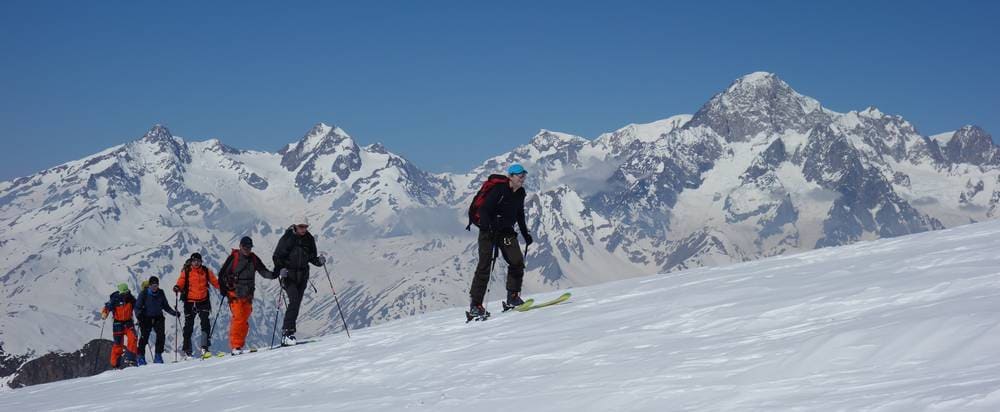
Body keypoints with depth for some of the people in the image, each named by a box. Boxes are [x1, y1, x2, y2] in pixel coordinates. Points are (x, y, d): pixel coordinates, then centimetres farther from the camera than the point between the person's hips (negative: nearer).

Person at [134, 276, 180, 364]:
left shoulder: (160, 293, 3)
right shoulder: (144, 293, -8)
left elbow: (166, 306, 13)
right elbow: (137, 306, -6)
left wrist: (174, 313, 2)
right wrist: (139, 314, -24)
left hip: (158, 318, 3)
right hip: (146, 318, -3)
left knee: (161, 335, -13)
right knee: (144, 337, -7)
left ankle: (158, 356, -4)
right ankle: (141, 357, 7)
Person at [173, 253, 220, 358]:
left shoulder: (206, 271, 8)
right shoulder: (186, 272, 2)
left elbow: (215, 282, 9)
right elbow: (181, 282, -7)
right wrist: (177, 287, -29)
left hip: (203, 301, 1)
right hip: (190, 302, -1)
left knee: (205, 323, -13)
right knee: (189, 326, 4)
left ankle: (205, 347, -11)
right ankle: (187, 351, 12)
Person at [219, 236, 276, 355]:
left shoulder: (254, 259, 9)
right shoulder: (233, 258, -4)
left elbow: (263, 271, 11)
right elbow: (222, 274, -1)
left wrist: (274, 275, -8)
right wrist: (223, 288, -10)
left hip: (248, 295, 5)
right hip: (235, 294, -5)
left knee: (244, 320, 4)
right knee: (238, 318, -14)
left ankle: (239, 346, 10)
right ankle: (235, 346, -13)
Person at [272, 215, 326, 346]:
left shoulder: (309, 239, 6)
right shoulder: (287, 238, -7)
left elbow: (311, 257, 14)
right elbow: (277, 256, -6)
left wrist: (319, 261, -7)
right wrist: (281, 269, -22)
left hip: (302, 275, 5)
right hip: (288, 274, -5)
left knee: (296, 304, 3)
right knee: (294, 300, -20)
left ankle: (287, 331, 9)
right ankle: (288, 331, -21)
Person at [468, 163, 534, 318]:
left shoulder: (520, 193, 6)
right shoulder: (499, 190, -16)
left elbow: (520, 215, 22)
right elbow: (484, 209, -21)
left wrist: (525, 234, 23)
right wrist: (487, 227, -35)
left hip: (506, 232, 6)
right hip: (489, 231, -6)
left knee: (517, 262, -10)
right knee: (484, 266, -8)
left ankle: (513, 297, 4)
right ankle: (475, 305, -5)